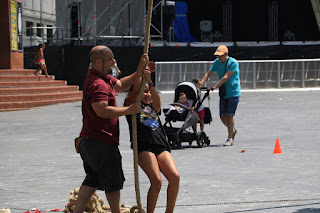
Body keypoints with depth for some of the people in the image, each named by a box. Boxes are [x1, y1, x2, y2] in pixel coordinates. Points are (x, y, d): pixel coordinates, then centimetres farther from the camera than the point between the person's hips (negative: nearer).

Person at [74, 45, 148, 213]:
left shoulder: (104, 78, 14)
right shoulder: (97, 84, -21)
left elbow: (121, 85, 24)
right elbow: (102, 110, -32)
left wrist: (139, 70, 12)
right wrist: (128, 110, -24)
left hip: (89, 141, 11)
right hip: (101, 142, -11)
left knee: (93, 179, 15)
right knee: (113, 181, 5)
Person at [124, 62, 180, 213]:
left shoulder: (153, 107, 25)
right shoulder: (131, 105, 13)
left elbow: (157, 99, 4)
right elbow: (135, 89, -2)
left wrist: (149, 80, -3)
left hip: (161, 146, 5)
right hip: (143, 147, -5)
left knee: (175, 177, -14)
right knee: (156, 181, -21)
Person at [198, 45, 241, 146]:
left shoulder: (233, 63, -17)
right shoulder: (217, 62, 4)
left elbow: (225, 77, -25)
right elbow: (208, 73, 0)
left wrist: (214, 87, -30)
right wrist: (201, 83, -19)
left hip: (233, 93, -6)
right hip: (223, 93, 6)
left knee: (229, 115, -9)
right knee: (223, 117, 4)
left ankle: (230, 139, -1)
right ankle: (233, 130, 31)